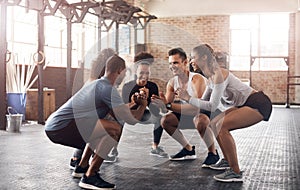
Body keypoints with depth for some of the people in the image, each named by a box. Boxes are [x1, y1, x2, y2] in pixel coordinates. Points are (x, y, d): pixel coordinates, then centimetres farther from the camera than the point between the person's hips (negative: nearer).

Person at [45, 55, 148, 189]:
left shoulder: (97, 84, 18)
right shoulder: (108, 89, -13)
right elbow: (131, 119, -13)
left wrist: (134, 103, 22)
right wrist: (143, 106, 5)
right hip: (61, 127, -11)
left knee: (99, 129, 31)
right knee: (115, 129, -19)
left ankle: (82, 167, 30)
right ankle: (89, 177, -13)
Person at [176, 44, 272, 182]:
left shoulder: (218, 74, -22)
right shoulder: (211, 77, 7)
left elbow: (212, 106, -27)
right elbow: (205, 100, 17)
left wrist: (188, 98, -23)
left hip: (258, 104, -10)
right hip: (244, 104, 10)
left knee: (221, 126, -23)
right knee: (213, 125, 12)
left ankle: (236, 173, -16)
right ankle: (227, 161, 28)